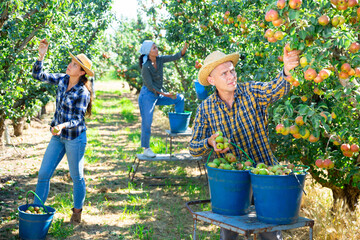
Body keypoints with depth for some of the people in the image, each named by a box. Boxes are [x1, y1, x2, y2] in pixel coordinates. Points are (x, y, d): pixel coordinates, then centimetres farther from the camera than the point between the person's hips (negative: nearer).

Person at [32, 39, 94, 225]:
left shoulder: (82, 93, -19)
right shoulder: (62, 80, -1)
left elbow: (78, 119, -19)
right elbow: (37, 75, 5)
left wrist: (63, 126, -38)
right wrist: (41, 55, -9)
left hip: (75, 138, -6)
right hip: (58, 137, 6)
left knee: (76, 177, 10)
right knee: (43, 173, 5)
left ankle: (77, 211, 28)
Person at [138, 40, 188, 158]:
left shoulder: (159, 60, 1)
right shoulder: (146, 67, -18)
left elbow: (174, 57, -4)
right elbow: (150, 86, -18)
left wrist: (184, 50, -23)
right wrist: (164, 94, -22)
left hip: (157, 95, 8)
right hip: (147, 96, -8)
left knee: (179, 98, 4)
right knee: (147, 122, -5)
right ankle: (146, 149, 6)